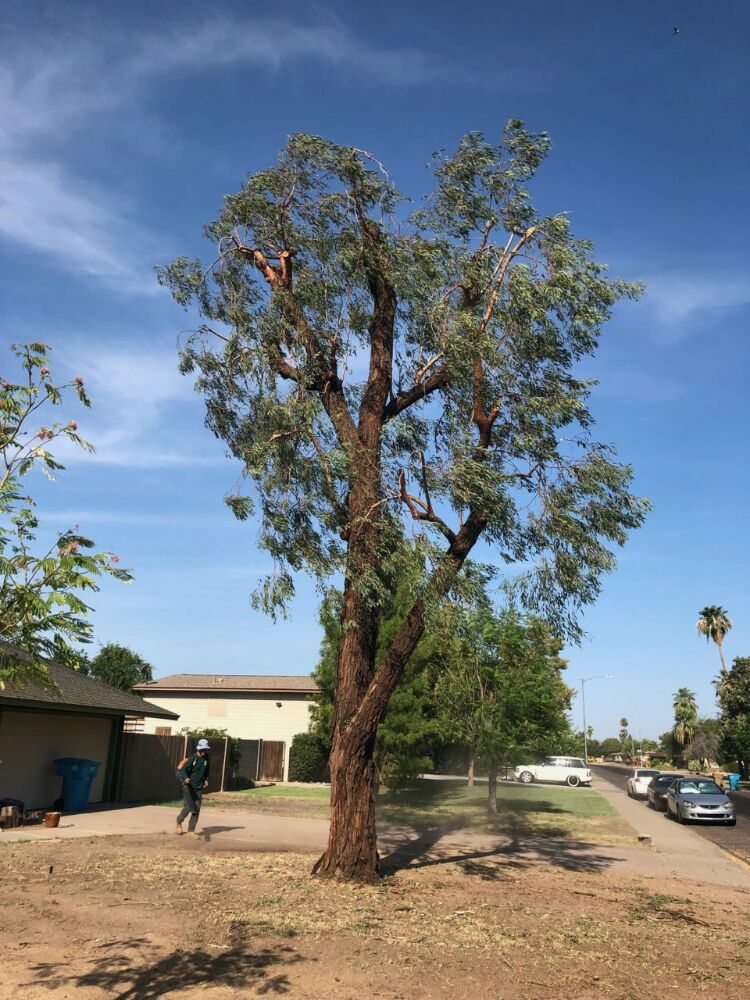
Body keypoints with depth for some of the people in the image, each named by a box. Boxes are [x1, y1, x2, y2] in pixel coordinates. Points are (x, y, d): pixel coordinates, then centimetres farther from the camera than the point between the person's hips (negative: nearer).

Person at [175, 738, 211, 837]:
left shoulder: (206, 760, 6)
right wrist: (186, 778, -34)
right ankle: (179, 822, 10)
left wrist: (206, 780, 7)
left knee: (197, 809, 1)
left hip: (198, 788, 5)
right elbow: (183, 770, -16)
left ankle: (191, 831, 9)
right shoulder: (192, 758, -12)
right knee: (188, 806, -16)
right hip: (188, 786, -5)